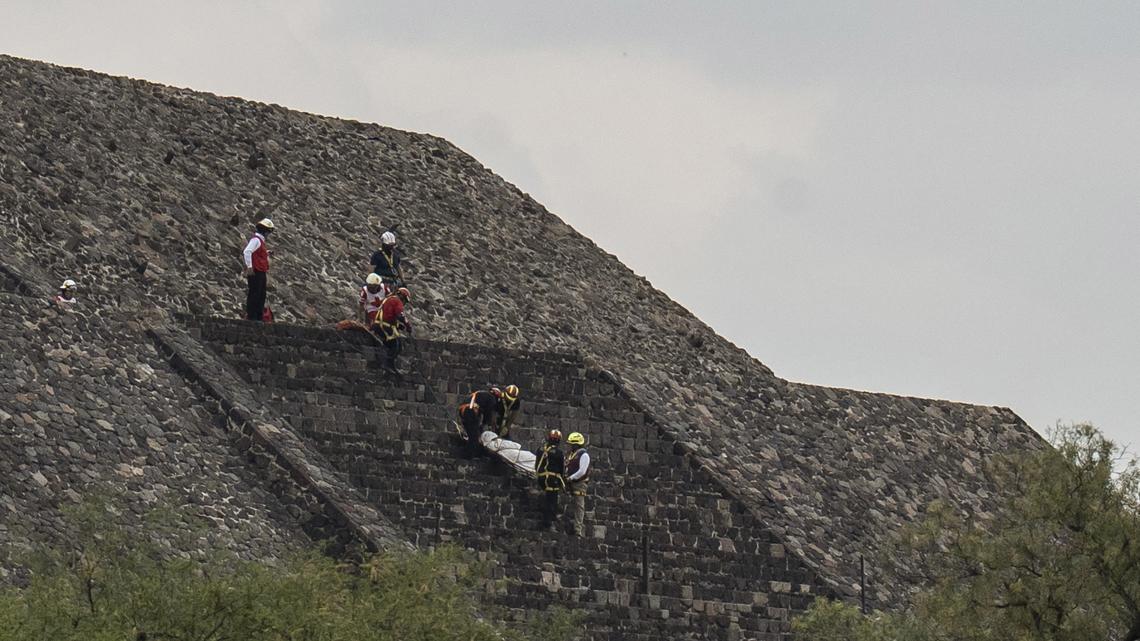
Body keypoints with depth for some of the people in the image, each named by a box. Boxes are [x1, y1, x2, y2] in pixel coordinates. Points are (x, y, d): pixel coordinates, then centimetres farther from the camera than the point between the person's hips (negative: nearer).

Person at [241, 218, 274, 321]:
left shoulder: (261, 241, 22)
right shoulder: (256, 240, -10)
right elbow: (247, 252, -23)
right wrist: (249, 267, -25)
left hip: (261, 273, 10)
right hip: (255, 272, -10)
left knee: (261, 295, 10)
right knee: (254, 294, -10)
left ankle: (259, 317, 14)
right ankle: (251, 317, -10)